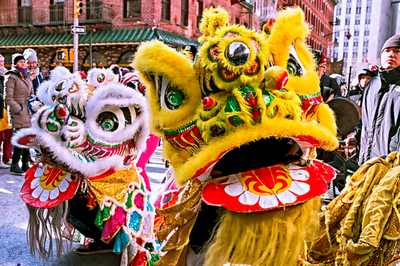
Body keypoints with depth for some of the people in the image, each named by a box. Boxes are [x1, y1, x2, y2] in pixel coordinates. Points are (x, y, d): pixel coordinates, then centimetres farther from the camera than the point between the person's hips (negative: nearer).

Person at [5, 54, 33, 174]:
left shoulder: (27, 77, 19)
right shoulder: (12, 78, -3)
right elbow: (9, 98, -7)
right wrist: (19, 109, -13)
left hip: (28, 112, 7)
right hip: (19, 113, -7)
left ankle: (25, 164, 15)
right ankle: (14, 165, 0)